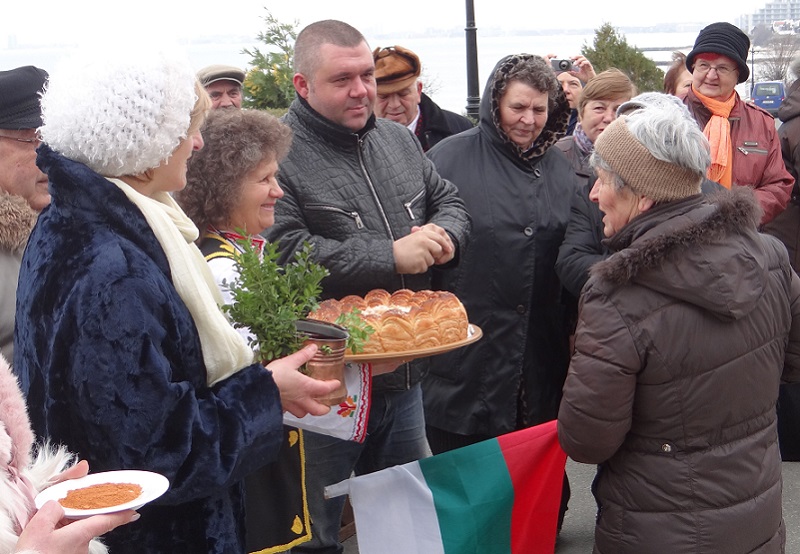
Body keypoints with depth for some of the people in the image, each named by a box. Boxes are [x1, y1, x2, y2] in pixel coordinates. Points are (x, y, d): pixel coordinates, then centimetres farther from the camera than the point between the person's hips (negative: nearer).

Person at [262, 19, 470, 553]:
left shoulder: (399, 139, 9)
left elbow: (450, 203, 17)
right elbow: (282, 253, -26)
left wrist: (443, 234, -8)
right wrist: (391, 256, -24)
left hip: (404, 376, 7)